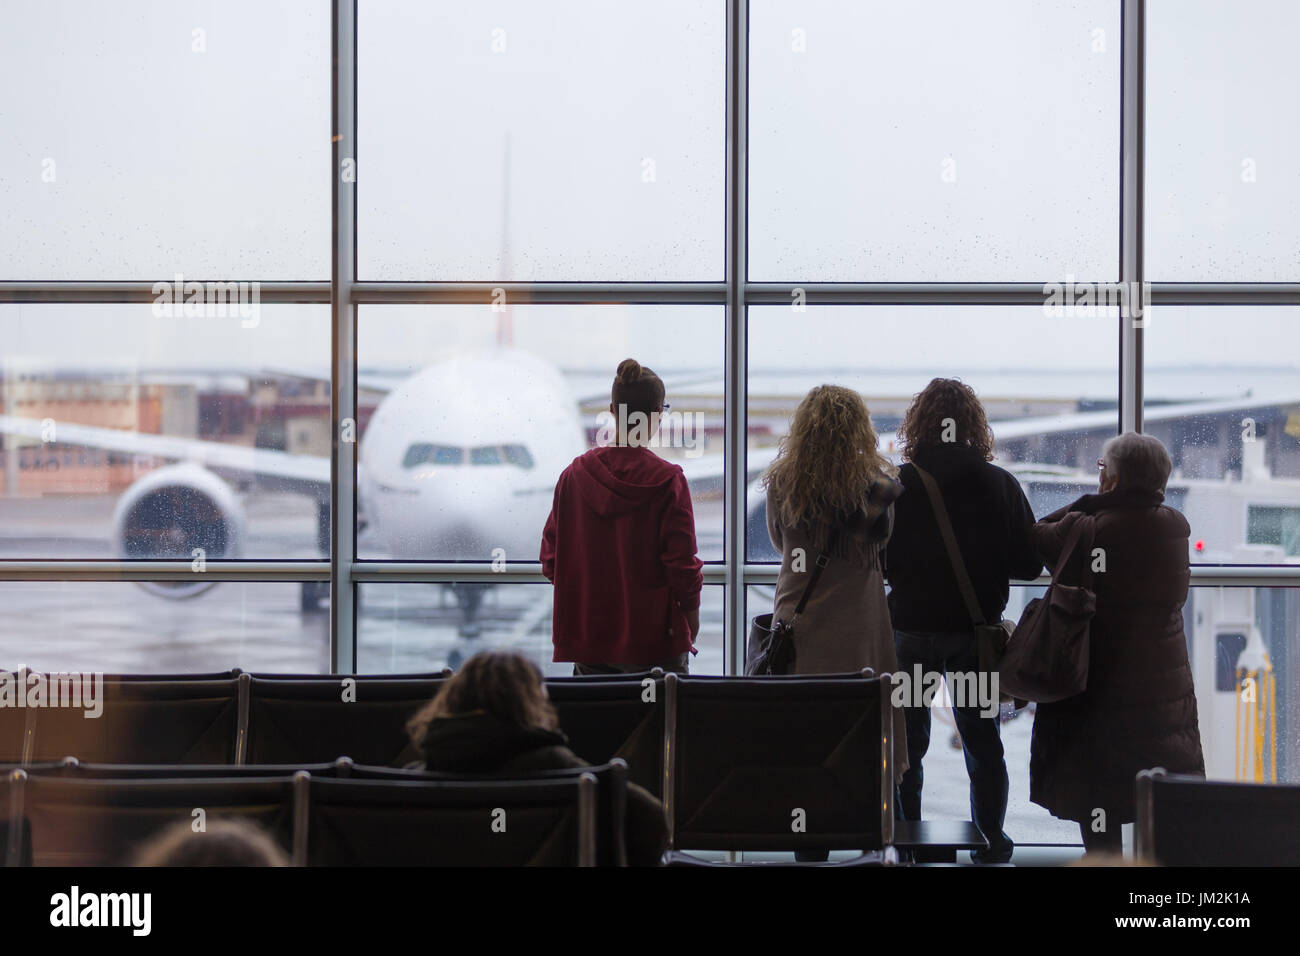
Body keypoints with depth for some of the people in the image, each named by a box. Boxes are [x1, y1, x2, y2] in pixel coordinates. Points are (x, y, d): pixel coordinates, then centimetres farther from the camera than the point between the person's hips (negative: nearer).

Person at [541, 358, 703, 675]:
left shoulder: (574, 474, -1)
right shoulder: (667, 480, -11)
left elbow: (550, 558, 4)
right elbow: (682, 563, -10)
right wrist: (691, 617, 5)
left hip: (586, 634, 4)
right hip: (654, 638, -4)